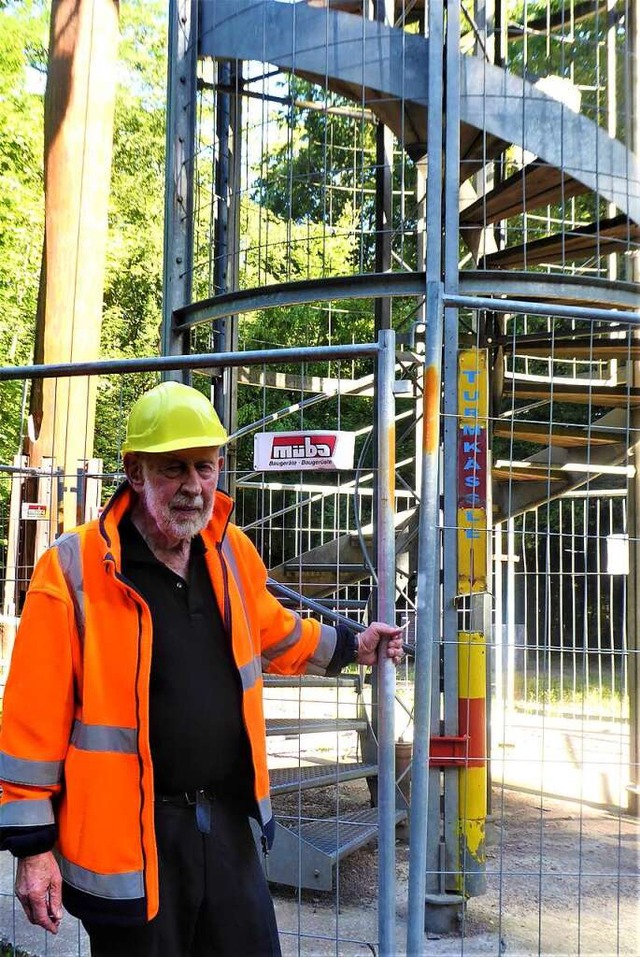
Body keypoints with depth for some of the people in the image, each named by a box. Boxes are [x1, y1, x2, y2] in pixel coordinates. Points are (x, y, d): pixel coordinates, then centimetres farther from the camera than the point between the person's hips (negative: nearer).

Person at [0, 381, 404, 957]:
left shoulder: (229, 553, 5)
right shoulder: (73, 570, -13)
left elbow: (272, 633, 26)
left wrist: (349, 646, 36)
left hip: (227, 822, 5)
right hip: (129, 836, -5)